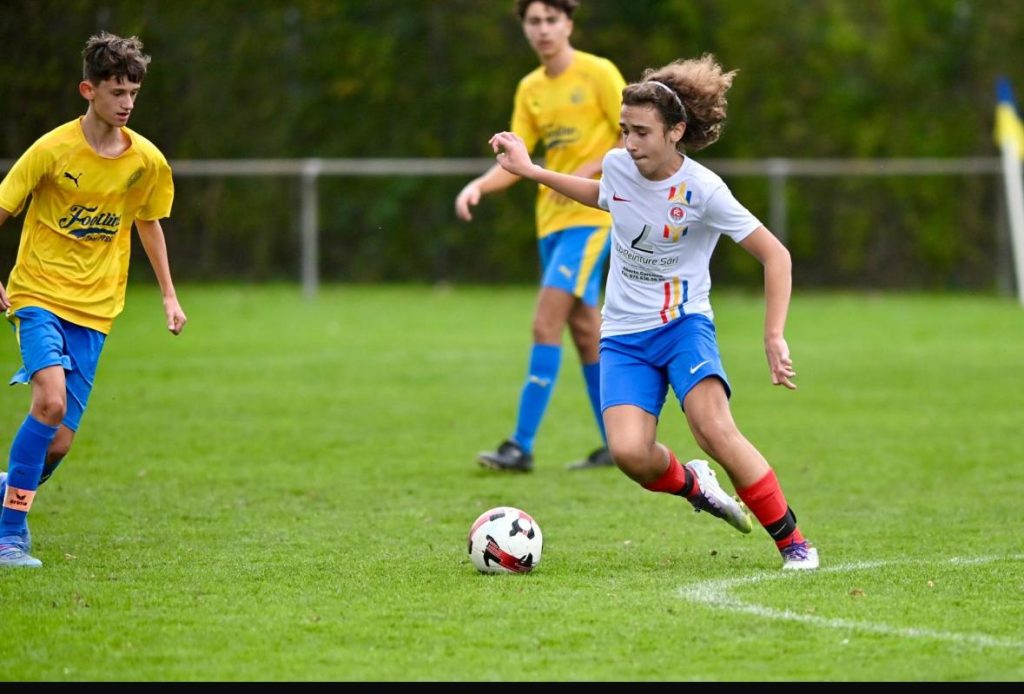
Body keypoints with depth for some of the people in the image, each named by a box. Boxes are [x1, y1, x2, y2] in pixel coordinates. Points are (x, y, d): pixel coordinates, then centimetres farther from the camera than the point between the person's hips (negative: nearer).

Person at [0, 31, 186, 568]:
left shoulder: (147, 161, 2)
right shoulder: (52, 150, -9)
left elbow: (148, 222, 20)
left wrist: (169, 295, 18)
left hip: (94, 310, 4)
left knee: (59, 442, -3)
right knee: (52, 400, -27)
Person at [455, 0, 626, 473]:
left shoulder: (599, 74, -7)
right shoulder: (530, 89, 11)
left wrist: (587, 172, -18)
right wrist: (478, 186, -11)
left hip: (590, 216, -7)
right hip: (551, 219, 7)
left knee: (546, 324, -15)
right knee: (583, 328, 10)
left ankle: (521, 446, -17)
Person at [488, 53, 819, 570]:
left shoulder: (701, 189, -17)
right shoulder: (618, 164, -3)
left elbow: (775, 255, -11)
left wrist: (774, 337, -17)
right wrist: (530, 171, 23)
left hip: (684, 324, -4)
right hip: (624, 335, 4)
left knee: (714, 428, -29)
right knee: (629, 453, -21)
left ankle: (792, 541, -11)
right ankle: (691, 484, 15)